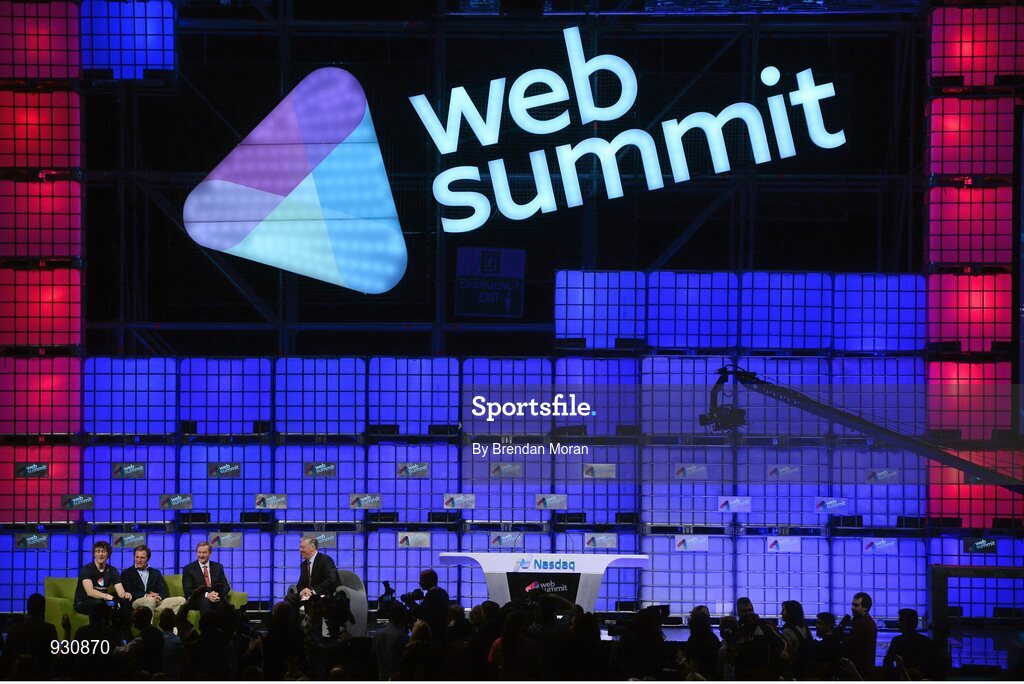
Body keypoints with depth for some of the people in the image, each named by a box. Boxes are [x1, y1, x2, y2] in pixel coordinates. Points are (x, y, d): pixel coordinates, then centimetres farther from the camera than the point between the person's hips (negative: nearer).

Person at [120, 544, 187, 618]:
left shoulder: (155, 573, 23)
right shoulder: (127, 573, 13)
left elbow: (165, 591, 13)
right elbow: (128, 593, -2)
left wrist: (159, 597, -12)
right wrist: (145, 596, -15)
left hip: (156, 601, 4)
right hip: (137, 603, -4)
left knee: (181, 600, -19)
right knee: (150, 600, -39)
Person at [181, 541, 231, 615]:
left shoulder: (218, 567, 17)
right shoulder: (188, 569, 7)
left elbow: (226, 586, 12)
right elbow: (188, 591, -3)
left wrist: (219, 594, -13)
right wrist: (207, 595, -18)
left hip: (218, 598, 2)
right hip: (198, 600, -2)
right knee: (205, 601, -37)